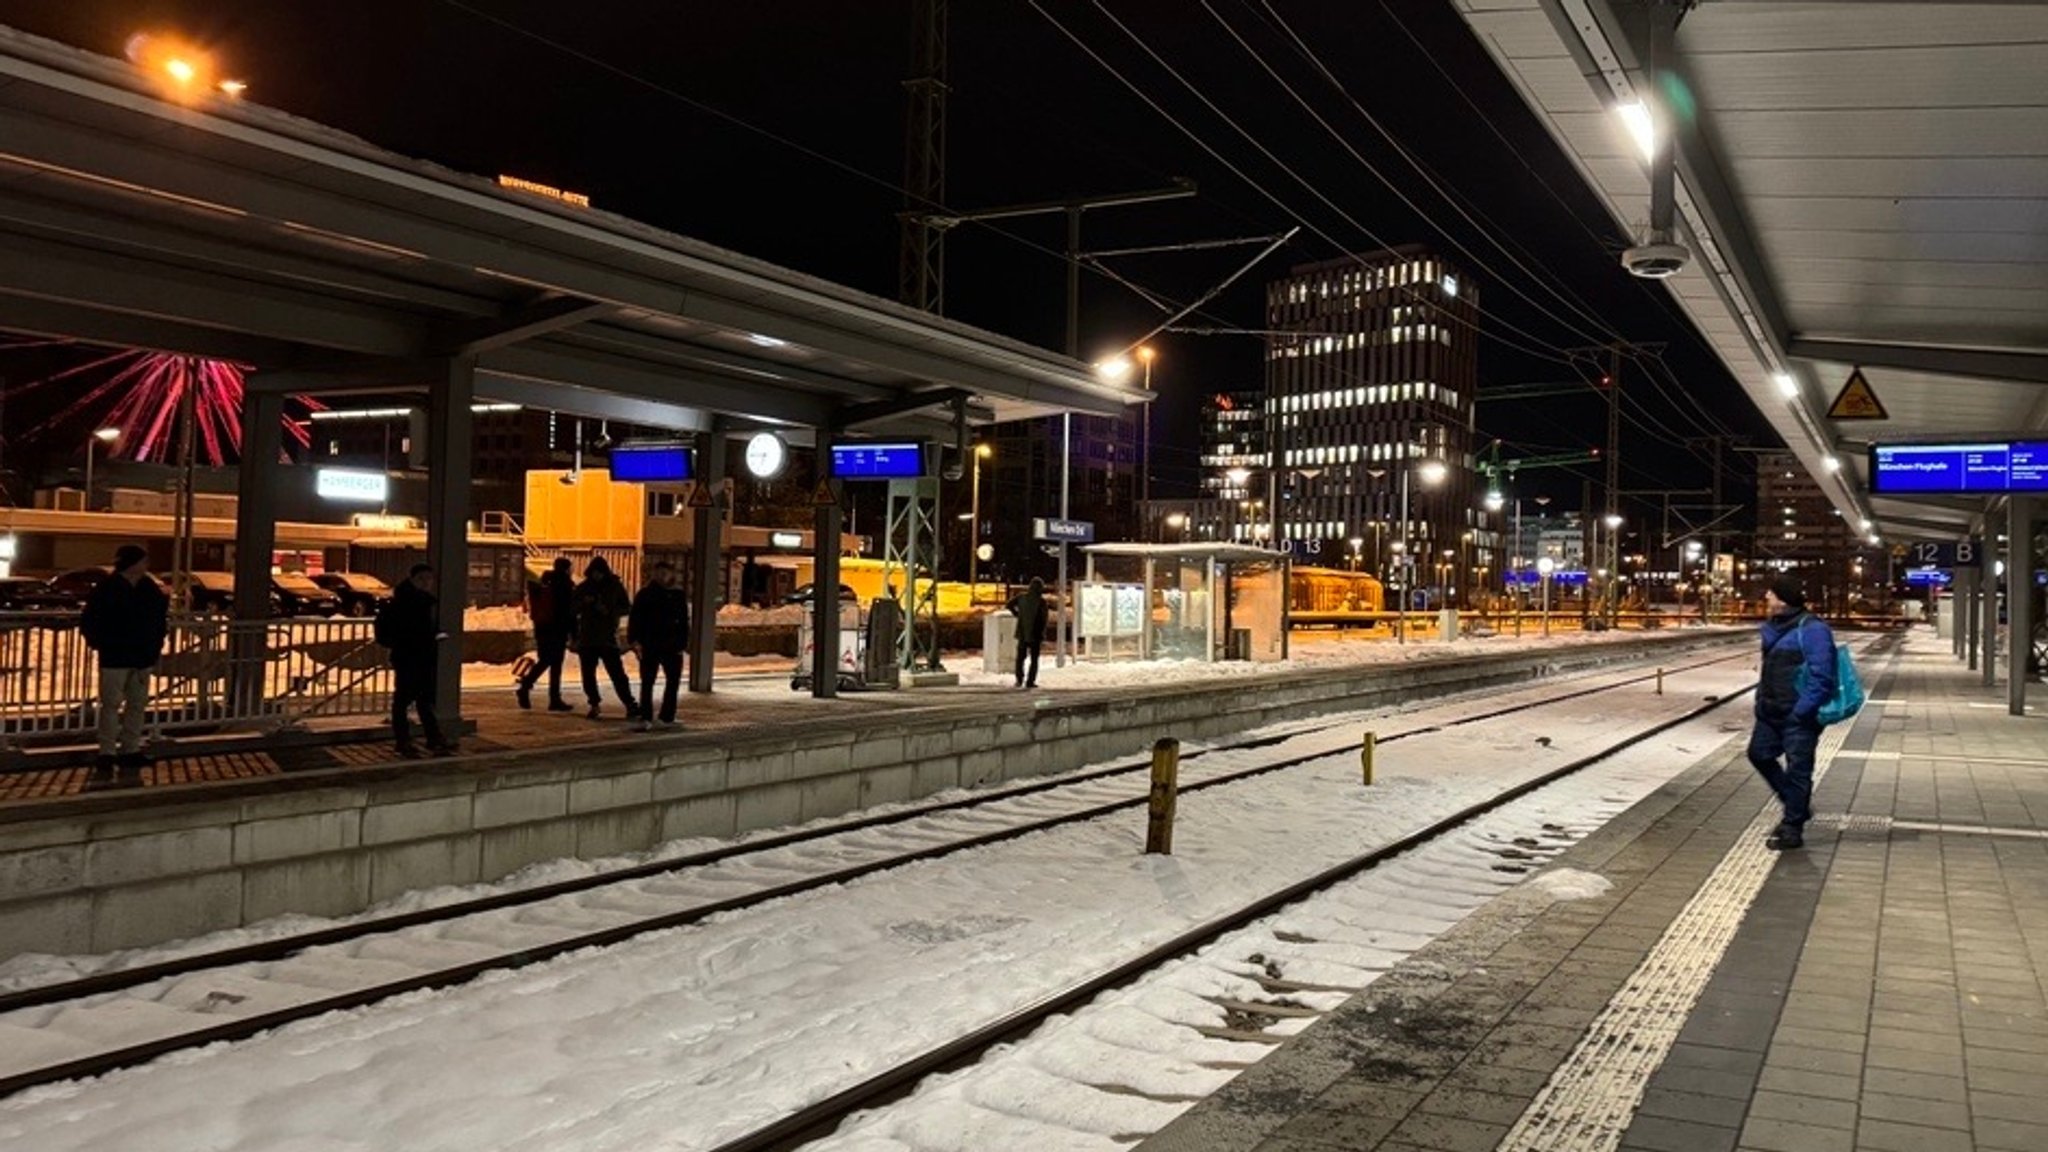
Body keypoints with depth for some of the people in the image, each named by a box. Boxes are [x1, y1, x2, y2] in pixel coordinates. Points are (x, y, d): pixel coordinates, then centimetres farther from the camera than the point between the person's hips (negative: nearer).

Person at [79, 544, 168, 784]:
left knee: (137, 705, 9)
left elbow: (161, 618, 18)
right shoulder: (107, 589, -10)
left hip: (142, 658, 6)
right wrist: (100, 644, -8)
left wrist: (156, 644, 11)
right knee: (111, 705, -2)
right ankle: (107, 755, 4)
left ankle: (130, 752, 17)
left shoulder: (150, 589, 6)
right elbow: (88, 621, -6)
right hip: (115, 658, -6)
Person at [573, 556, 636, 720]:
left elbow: (627, 607, 3)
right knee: (588, 674, 4)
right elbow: (573, 610, 7)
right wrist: (583, 602, -14)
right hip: (587, 638, 3)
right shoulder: (583, 588, 7)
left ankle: (629, 704, -7)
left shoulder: (615, 587, 1)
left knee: (617, 673, -9)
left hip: (608, 638, -3)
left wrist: (610, 611, -15)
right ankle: (595, 704, 17)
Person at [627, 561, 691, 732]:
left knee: (673, 681, 9)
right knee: (647, 682, -5)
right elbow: (635, 619, -2)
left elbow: (684, 622, 9)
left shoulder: (679, 595, 6)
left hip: (672, 646, 3)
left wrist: (683, 643, 1)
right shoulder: (645, 594, 0)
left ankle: (667, 717, 20)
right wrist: (634, 640, -13)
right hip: (649, 646, -3)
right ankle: (645, 717, -5)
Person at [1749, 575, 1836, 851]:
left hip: (1799, 716, -9)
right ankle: (1797, 806, 32)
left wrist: (1801, 711, -23)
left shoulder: (1811, 629, -18)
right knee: (1759, 754, 17)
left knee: (1797, 770, 0)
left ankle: (1793, 829, 10)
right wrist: (1762, 701, 16)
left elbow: (1821, 676, -22)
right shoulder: (1775, 627, 10)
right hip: (1772, 712, 9)